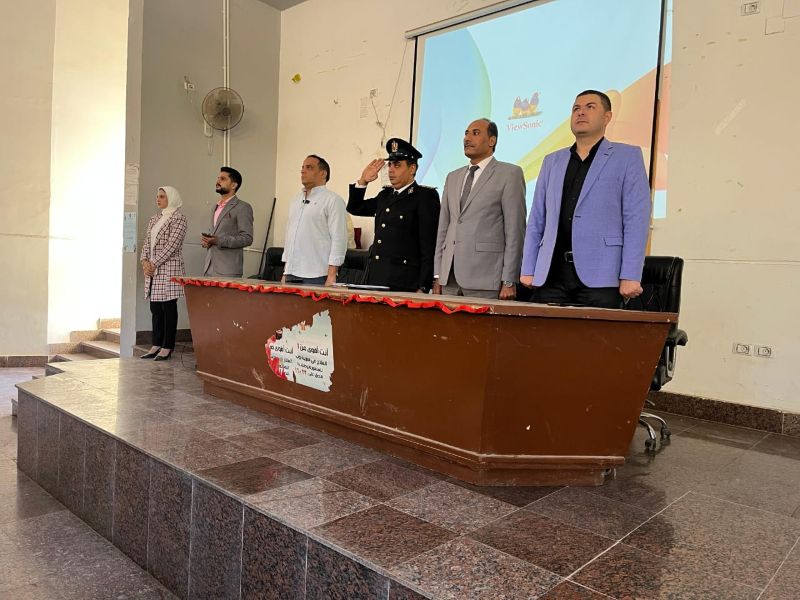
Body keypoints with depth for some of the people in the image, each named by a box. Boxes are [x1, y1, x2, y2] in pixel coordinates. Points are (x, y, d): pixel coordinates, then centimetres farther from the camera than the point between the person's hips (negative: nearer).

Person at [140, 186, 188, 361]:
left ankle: (167, 347, 3)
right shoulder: (154, 219, 18)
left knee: (169, 308, -3)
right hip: (153, 270, 8)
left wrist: (154, 264, -15)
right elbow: (147, 242, 16)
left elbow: (172, 245, -14)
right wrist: (145, 261, -2)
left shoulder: (178, 218, -6)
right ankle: (156, 345, 17)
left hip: (169, 269, -8)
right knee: (155, 308, 10)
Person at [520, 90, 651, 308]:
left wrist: (630, 277, -10)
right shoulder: (552, 161, 19)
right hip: (550, 275, 4)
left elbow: (636, 219, -2)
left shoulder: (627, 157, 7)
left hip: (599, 276, -3)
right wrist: (528, 270, 8)